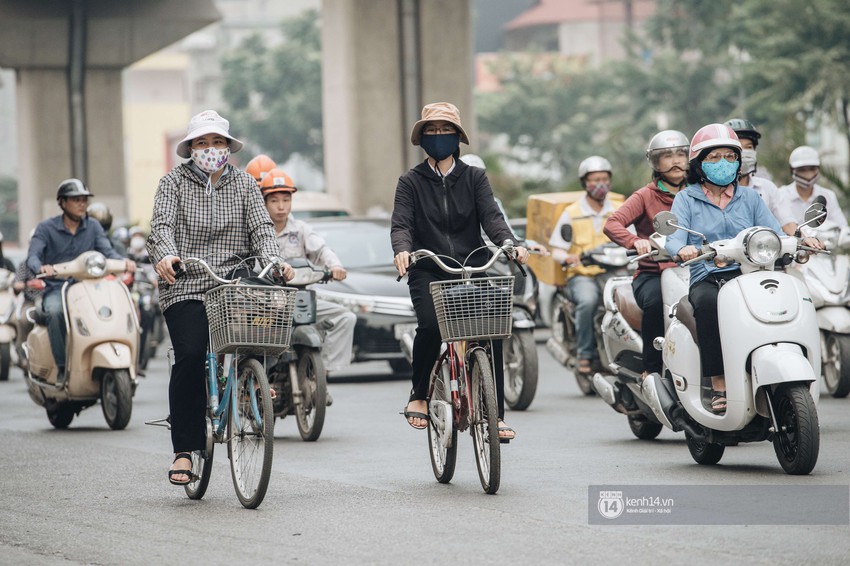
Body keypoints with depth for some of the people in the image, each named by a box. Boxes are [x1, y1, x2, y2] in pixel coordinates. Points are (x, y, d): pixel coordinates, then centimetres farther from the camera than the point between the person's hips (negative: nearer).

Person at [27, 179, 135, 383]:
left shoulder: (93, 227, 13)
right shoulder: (46, 228, 3)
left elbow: (107, 251, -1)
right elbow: (32, 256, -10)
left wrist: (123, 262, -25)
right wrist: (41, 268, -35)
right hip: (56, 289, -3)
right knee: (55, 311, -37)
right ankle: (62, 368, -32)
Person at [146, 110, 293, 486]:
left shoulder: (243, 184, 13)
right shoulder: (174, 182, 6)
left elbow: (261, 228, 1)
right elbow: (161, 225, -9)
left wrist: (273, 261, -19)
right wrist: (165, 255, -31)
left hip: (233, 281, 3)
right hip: (186, 288, -3)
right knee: (190, 356, -19)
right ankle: (184, 451, -14)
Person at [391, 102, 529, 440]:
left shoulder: (474, 178, 12)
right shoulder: (411, 182, 9)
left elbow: (491, 216, -2)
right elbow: (401, 223, -4)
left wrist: (508, 244, -22)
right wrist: (402, 250, -27)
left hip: (472, 267, 1)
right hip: (428, 271, -1)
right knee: (430, 325, -28)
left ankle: (496, 415, -9)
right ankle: (419, 396, -6)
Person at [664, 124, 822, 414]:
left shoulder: (750, 198, 21)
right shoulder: (686, 199, 13)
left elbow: (775, 235, 10)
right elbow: (673, 239, -3)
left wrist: (801, 240, -13)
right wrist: (683, 249, -29)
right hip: (706, 280, -2)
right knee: (708, 302, -38)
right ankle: (719, 385, -36)